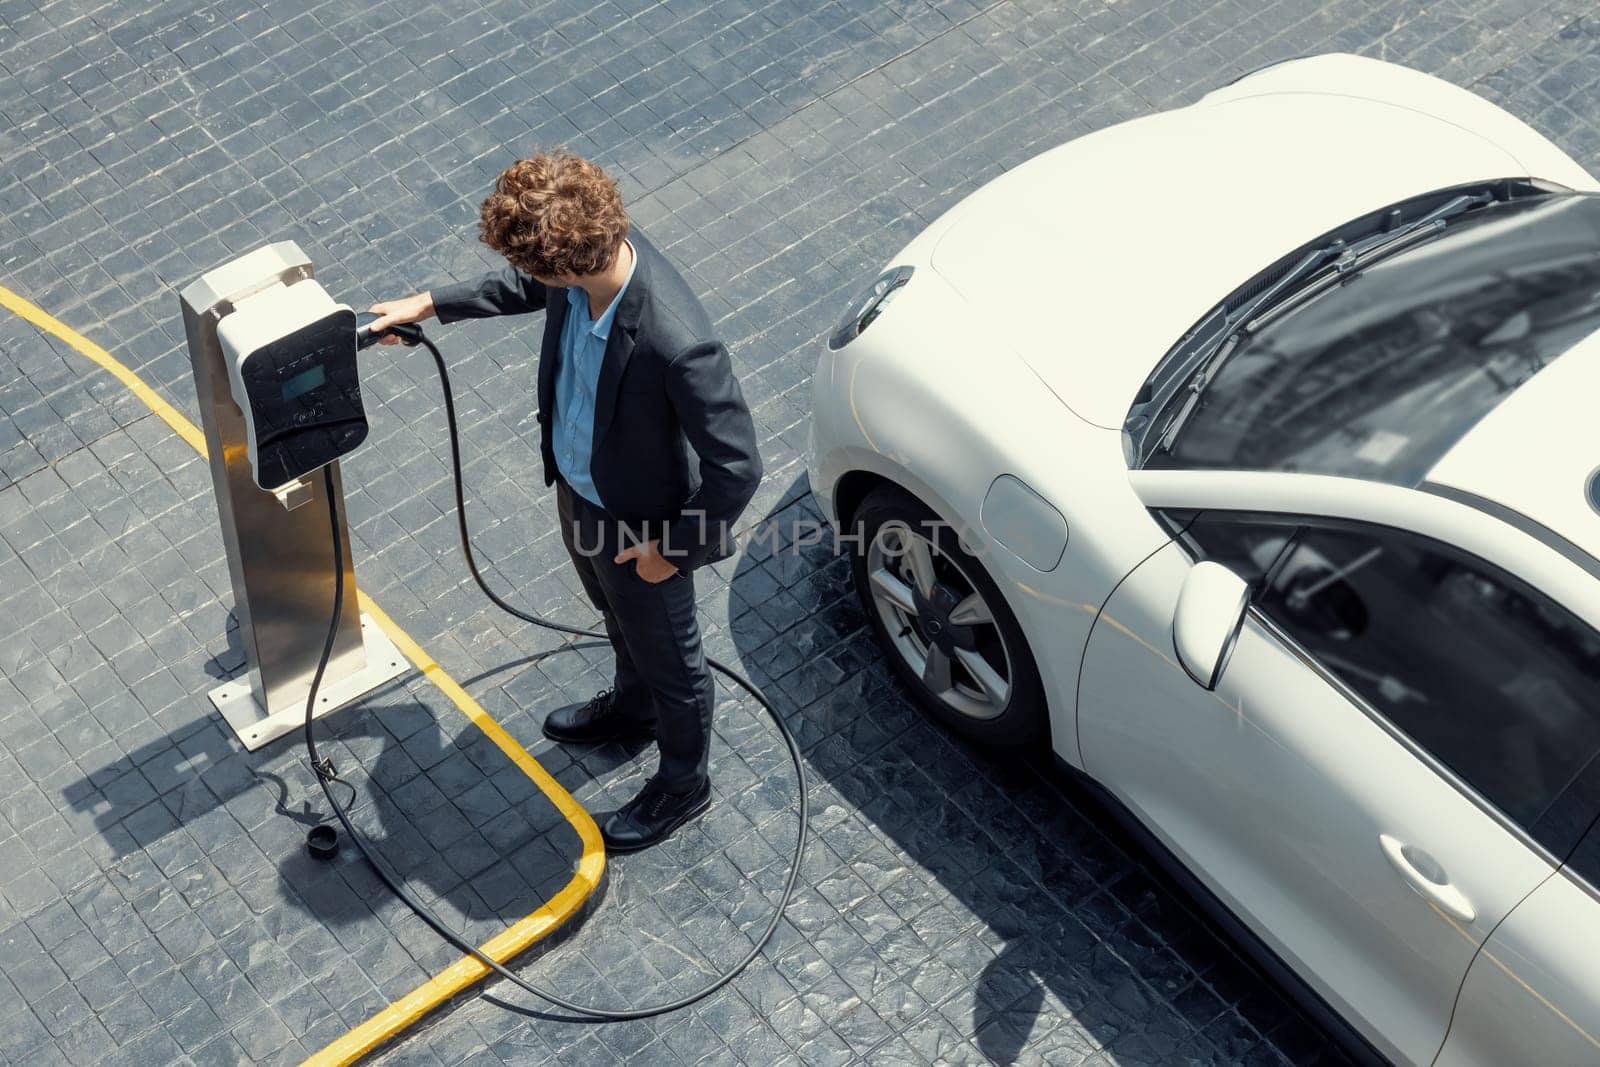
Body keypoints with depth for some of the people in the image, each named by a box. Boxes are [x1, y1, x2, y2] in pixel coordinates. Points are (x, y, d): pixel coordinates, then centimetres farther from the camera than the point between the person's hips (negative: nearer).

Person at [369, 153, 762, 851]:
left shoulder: (679, 346, -45)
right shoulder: (593, 245, -22)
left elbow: (736, 468, -33)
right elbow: (531, 287, 5)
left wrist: (673, 549, -21)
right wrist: (431, 304, 8)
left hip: (640, 524, -7)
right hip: (576, 485, 7)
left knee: (667, 655, 22)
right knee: (618, 616, 35)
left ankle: (682, 782, 50)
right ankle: (632, 706, 66)